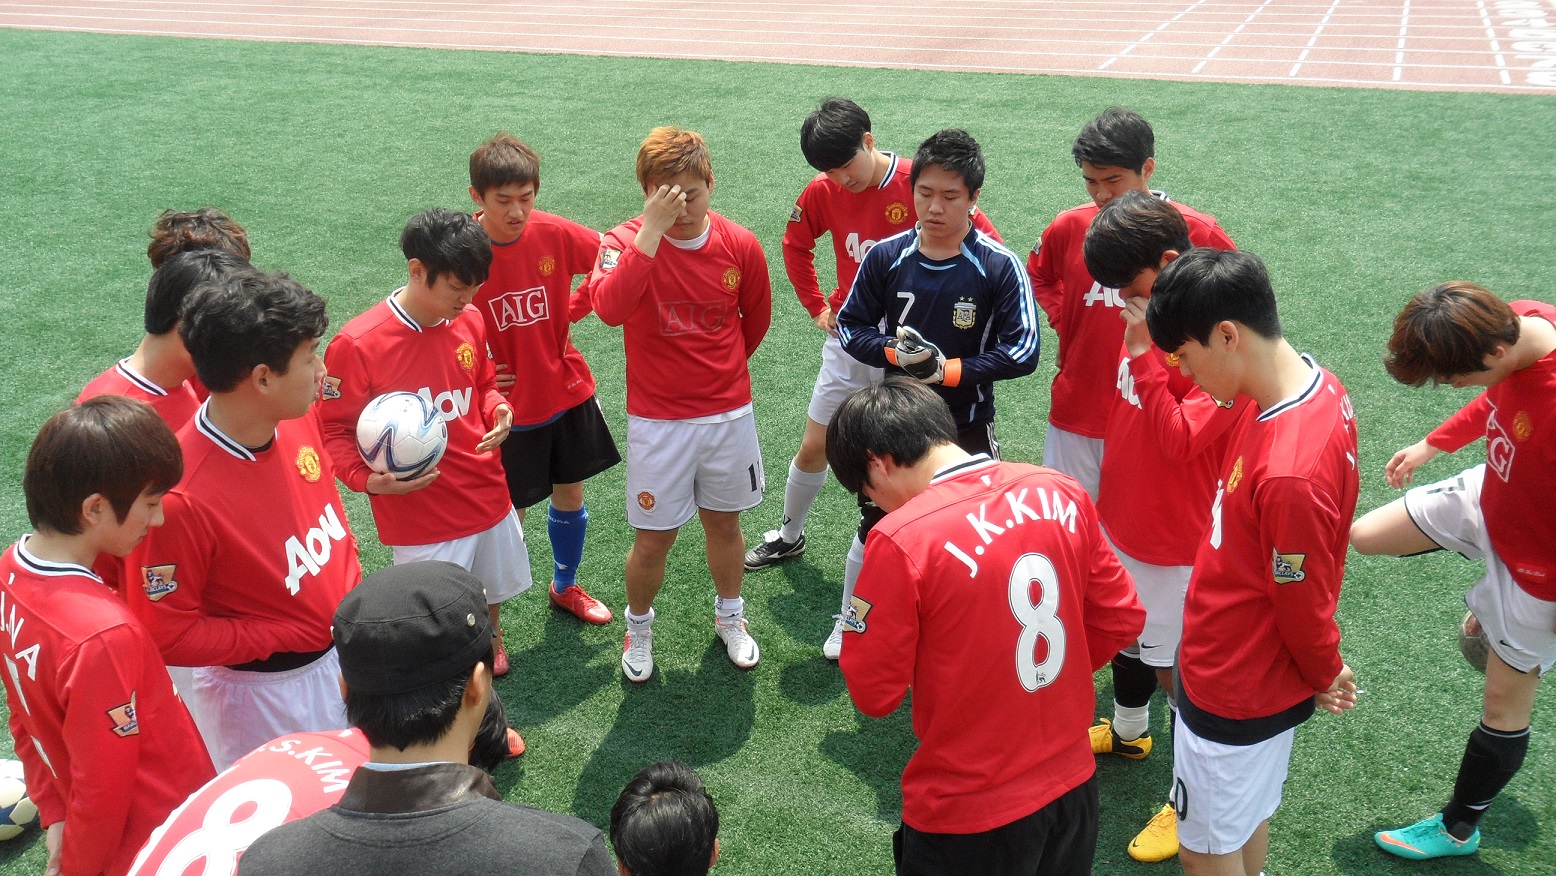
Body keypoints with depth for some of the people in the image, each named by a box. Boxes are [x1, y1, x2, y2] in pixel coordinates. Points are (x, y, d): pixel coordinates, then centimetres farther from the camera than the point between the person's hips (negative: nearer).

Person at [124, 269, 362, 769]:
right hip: (265, 695, -6)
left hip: (343, 656, 7)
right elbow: (166, 634, -21)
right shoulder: (182, 497, -31)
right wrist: (293, 635, -18)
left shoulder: (299, 419, -10)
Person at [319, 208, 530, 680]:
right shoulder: (357, 344, -20)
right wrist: (368, 478, -28)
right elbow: (334, 430, -11)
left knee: (492, 591, 26)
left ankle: (489, 642, 55)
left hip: (489, 496, 6)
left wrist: (498, 410, -8)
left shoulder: (470, 321, -4)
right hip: (422, 519, -6)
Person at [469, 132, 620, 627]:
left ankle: (565, 586, 44)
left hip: (567, 393, 4)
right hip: (507, 406, -4)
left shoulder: (555, 234, -10)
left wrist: (574, 308, -3)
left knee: (569, 494, 19)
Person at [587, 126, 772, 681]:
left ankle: (729, 617, 42)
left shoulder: (740, 246, -6)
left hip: (728, 413, 2)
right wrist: (652, 230, -37)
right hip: (657, 420, -2)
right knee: (653, 539, 5)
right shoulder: (626, 242, -13)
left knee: (724, 522, 18)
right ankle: (638, 629, 32)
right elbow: (609, 308, -35)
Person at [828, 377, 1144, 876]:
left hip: (969, 816, -5)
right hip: (1073, 784, 5)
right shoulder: (1062, 494, -7)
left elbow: (873, 694, -16)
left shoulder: (901, 540, -24)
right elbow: (1121, 620, 3)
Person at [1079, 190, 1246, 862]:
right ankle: (1128, 732, 52)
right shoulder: (1148, 317, 1)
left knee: (1174, 669, 6)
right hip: (1122, 522, 8)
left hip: (1176, 543, -8)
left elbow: (1180, 439, -29)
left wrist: (1142, 353, -30)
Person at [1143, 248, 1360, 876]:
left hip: (1234, 691, -8)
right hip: (1255, 671, 8)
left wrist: (1324, 674, -2)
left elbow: (1304, 601, -23)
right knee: (1247, 819, 28)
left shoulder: (1290, 473, -37)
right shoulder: (1314, 383, -7)